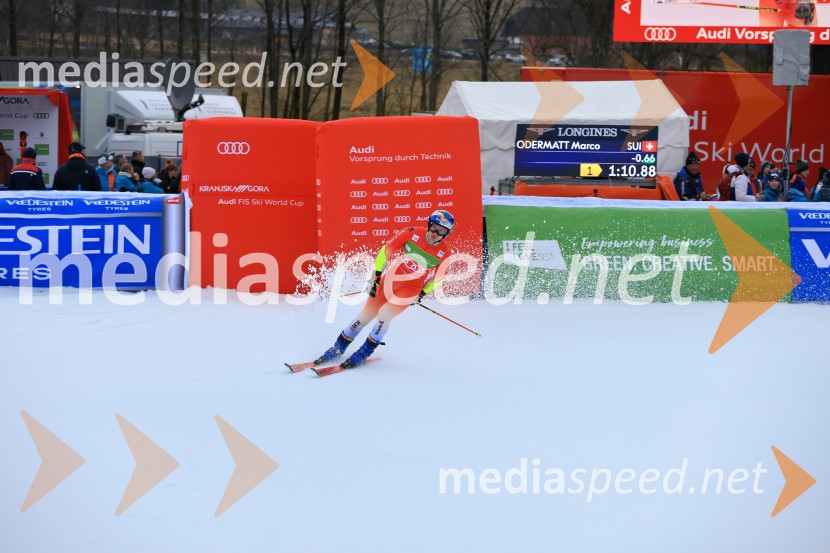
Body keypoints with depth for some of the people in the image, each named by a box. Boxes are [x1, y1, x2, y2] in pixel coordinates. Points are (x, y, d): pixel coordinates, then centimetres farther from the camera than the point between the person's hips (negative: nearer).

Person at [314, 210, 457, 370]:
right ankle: (338, 348, 18)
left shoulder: (443, 254, -11)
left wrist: (421, 295, 6)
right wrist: (377, 274, -6)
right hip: (390, 278, 1)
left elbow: (437, 277, 7)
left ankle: (364, 352, -3)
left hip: (410, 289, -1)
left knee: (385, 314, -21)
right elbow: (387, 250, -4)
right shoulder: (412, 233, -13)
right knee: (367, 314, 2)